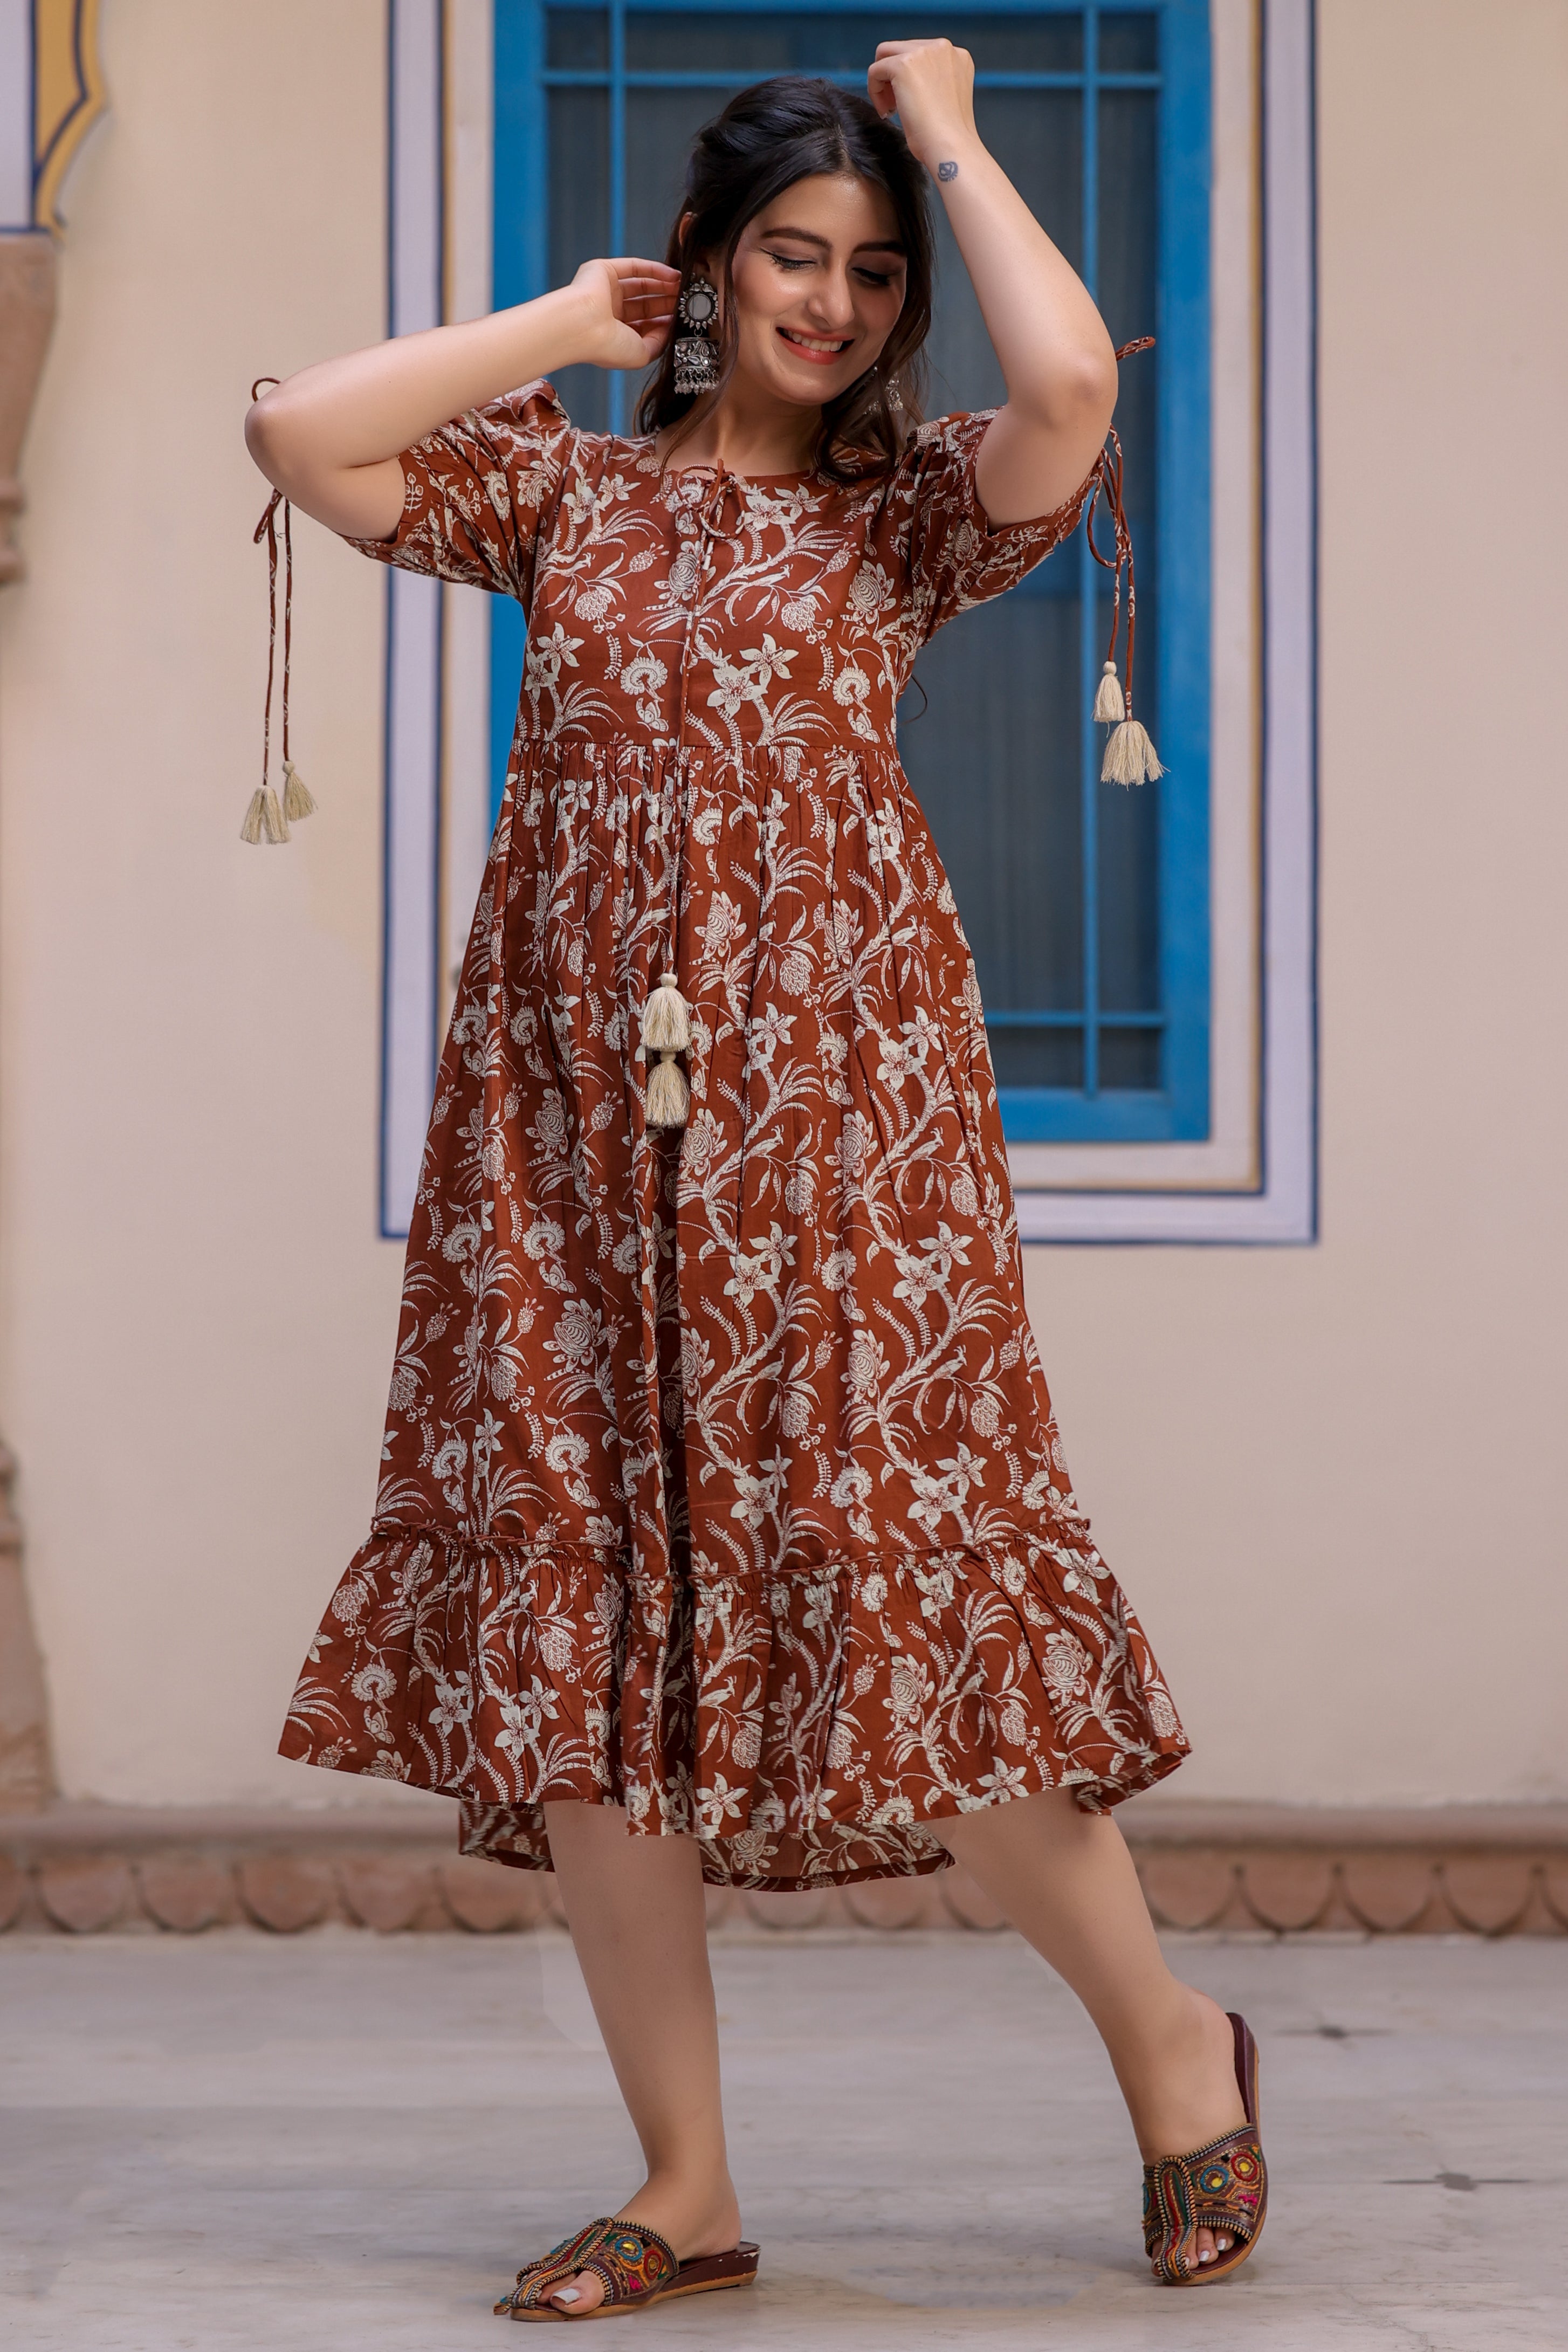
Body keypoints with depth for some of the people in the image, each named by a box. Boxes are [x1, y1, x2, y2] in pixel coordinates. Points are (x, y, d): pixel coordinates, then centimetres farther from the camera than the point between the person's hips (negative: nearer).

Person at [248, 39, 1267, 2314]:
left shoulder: (908, 503, 7)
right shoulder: (563, 486, 14)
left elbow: (1071, 379, -14)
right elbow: (297, 435, 1)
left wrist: (948, 134, 0)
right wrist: (569, 322, 8)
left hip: (833, 1105, -3)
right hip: (576, 1118, 3)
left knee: (896, 1594, -7)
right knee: (569, 1644, 1)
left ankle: (1171, 2038, 16)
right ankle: (688, 2189, 12)